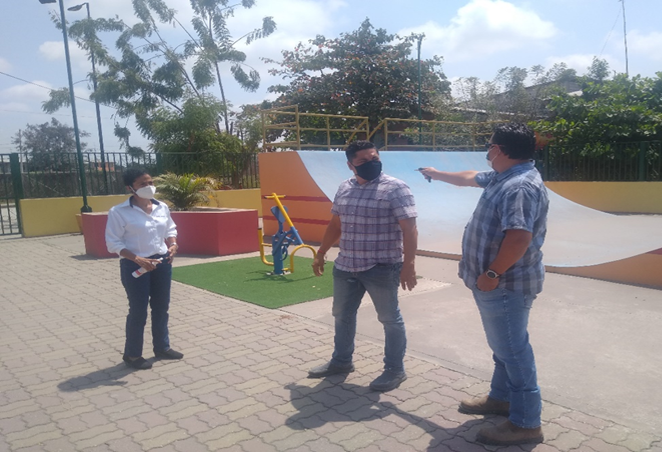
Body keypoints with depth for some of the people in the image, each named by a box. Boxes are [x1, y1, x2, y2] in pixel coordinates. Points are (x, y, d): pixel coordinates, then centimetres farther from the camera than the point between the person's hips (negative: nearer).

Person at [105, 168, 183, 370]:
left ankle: (162, 347, 33)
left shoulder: (162, 207, 5)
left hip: (162, 263, 6)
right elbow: (113, 243, -12)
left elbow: (171, 230, 17)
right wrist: (138, 259, -22)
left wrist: (173, 245, -3)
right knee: (138, 310, 3)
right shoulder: (119, 212, -12)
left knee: (161, 307, 16)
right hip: (135, 266, -6)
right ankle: (132, 354, 20)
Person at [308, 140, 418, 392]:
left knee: (390, 319, 6)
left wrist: (408, 264, -22)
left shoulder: (395, 188, -12)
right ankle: (341, 361, 37)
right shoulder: (344, 189, 9)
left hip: (382, 268, -7)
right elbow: (335, 225, 18)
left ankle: (395, 369, 21)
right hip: (345, 266, 7)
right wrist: (321, 254, 19)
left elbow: (409, 229, -16)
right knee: (342, 315, 18)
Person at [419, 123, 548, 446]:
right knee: (503, 346, 21)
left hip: (506, 285, -11)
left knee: (513, 350, -2)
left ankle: (526, 424, 9)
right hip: (500, 285, 11)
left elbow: (519, 238, -33)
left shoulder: (521, 186, -23)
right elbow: (470, 178, 30)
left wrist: (491, 274, -25)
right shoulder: (503, 177, 11)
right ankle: (501, 398, 37)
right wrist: (437, 174, 42)